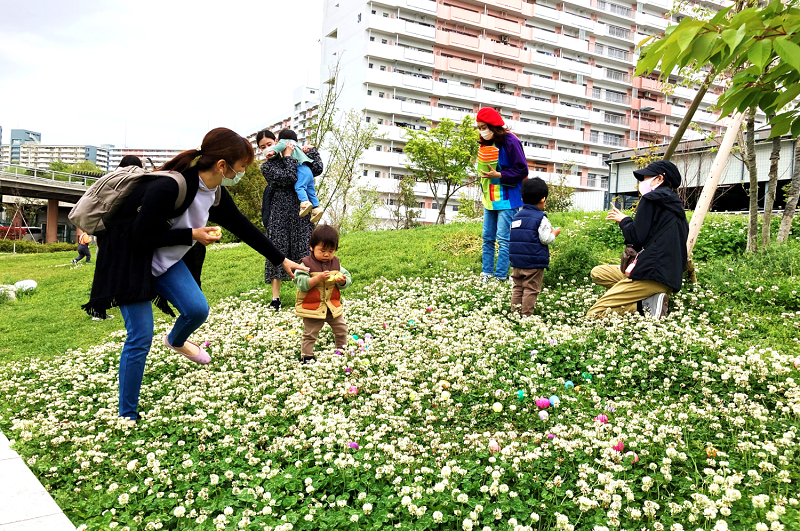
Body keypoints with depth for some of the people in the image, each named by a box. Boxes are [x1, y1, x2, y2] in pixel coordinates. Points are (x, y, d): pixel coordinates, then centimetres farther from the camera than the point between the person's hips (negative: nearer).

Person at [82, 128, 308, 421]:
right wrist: (193, 235, -26)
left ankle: (175, 341, 35)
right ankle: (127, 417, 8)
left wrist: (282, 260, 9)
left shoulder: (216, 195, -7)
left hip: (166, 259, 7)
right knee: (141, 337, -7)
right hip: (130, 257, -7)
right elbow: (142, 237, -28)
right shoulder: (168, 188, -33)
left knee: (197, 309, -4)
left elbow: (244, 229, 4)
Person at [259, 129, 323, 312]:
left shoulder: (295, 159, 15)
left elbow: (317, 170, 6)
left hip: (301, 212, 2)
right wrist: (288, 156, -4)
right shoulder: (267, 167, 5)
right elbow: (289, 178, -11)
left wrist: (311, 151, 9)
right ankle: (275, 298, 0)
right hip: (279, 214, -2)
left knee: (302, 251, 0)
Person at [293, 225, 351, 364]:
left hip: (333, 306, 5)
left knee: (341, 329, 17)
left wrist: (342, 281, -20)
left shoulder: (336, 263, 1)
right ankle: (306, 356, 19)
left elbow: (348, 279, 3)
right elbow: (301, 283, -24)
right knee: (310, 334, 5)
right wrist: (318, 278, -35)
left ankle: (343, 349, 38)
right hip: (312, 308, -5)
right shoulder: (306, 264, -14)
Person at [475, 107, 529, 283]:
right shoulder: (485, 143, 9)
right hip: (489, 199, 8)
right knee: (488, 238, 11)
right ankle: (486, 273, 19)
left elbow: (522, 170, -16)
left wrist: (498, 175, -18)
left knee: (503, 239, -6)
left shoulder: (510, 141, -14)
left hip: (507, 199, -8)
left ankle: (501, 276, -1)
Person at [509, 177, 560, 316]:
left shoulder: (516, 216, 9)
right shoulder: (541, 218, -11)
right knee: (531, 289, 0)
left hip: (517, 260, 6)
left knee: (518, 287, 13)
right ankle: (526, 314, 1)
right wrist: (554, 233, 4)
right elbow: (546, 239, -14)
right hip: (534, 262, -6)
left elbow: (512, 236, 12)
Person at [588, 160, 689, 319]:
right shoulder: (675, 206, 21)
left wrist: (624, 220, 8)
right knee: (597, 273, 19)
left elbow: (637, 239, -10)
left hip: (652, 274, -10)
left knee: (593, 315, -11)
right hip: (671, 277, 10)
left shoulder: (651, 199, -5)